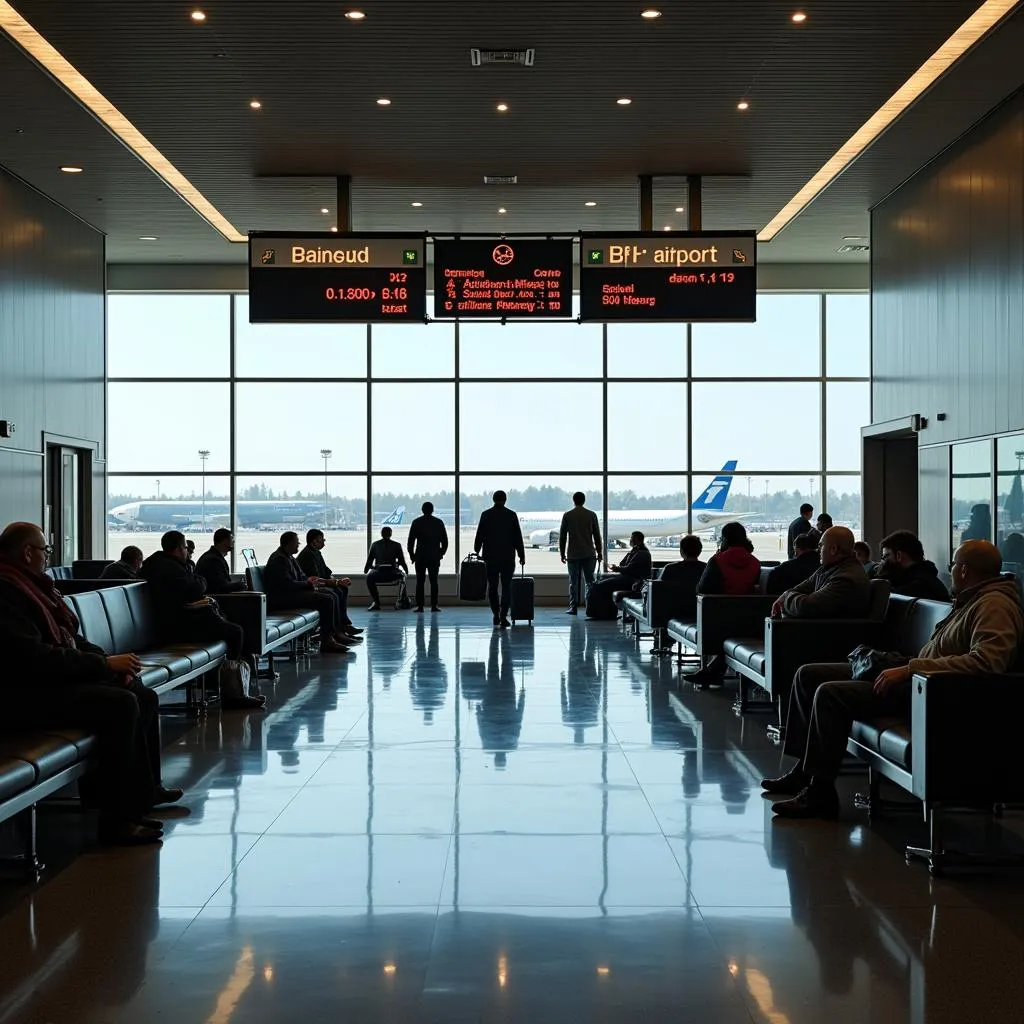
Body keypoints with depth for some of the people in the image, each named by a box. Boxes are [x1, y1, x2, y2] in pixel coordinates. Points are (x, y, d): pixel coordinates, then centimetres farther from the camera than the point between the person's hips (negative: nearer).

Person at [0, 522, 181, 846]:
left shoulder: (34, 585, 15)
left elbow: (71, 638, 19)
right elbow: (35, 658, -26)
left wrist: (110, 660, 1)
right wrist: (105, 664, -21)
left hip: (56, 679, 11)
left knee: (144, 697, 5)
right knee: (121, 704, -25)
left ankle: (145, 790, 17)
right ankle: (117, 820, -20)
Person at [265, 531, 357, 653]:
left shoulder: (289, 557, 17)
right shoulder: (279, 559, -17)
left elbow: (301, 577, 21)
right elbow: (288, 584, -24)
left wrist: (311, 583, 0)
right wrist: (308, 584, -11)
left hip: (292, 592, 11)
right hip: (282, 599, -11)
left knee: (331, 595, 8)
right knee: (326, 600, -21)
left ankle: (336, 633, 6)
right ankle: (326, 641, -19)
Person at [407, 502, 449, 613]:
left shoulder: (416, 522, 0)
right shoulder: (438, 522, 3)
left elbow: (411, 540, -1)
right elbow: (445, 541, 4)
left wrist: (412, 555, 8)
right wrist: (441, 553, 15)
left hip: (420, 557, -1)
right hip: (434, 557, 1)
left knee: (420, 581, 2)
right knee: (434, 581, 4)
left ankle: (419, 605, -3)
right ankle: (434, 605, 0)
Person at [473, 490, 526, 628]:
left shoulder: (485, 515, 0)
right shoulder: (511, 515, -2)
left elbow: (479, 536, 1)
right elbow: (518, 537, 0)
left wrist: (476, 552, 9)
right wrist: (521, 555, 7)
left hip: (490, 556, 1)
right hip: (508, 557, -1)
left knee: (492, 587, 12)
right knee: (506, 587, 1)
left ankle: (496, 615, 15)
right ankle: (503, 617, -9)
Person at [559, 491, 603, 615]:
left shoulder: (567, 516, 0)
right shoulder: (591, 515, 2)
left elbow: (562, 536, 2)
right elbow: (597, 535, 4)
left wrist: (562, 554, 10)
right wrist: (599, 552, 11)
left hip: (573, 554, 0)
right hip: (589, 554, 1)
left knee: (573, 582, 5)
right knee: (589, 581, 6)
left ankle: (573, 607, 2)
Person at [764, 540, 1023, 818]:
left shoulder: (994, 606, -16)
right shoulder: (969, 600, 16)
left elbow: (988, 660, -32)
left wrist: (911, 668, -30)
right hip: (920, 678, 11)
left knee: (830, 694, -25)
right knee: (808, 675, 9)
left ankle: (820, 793, -15)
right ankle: (804, 769, 13)